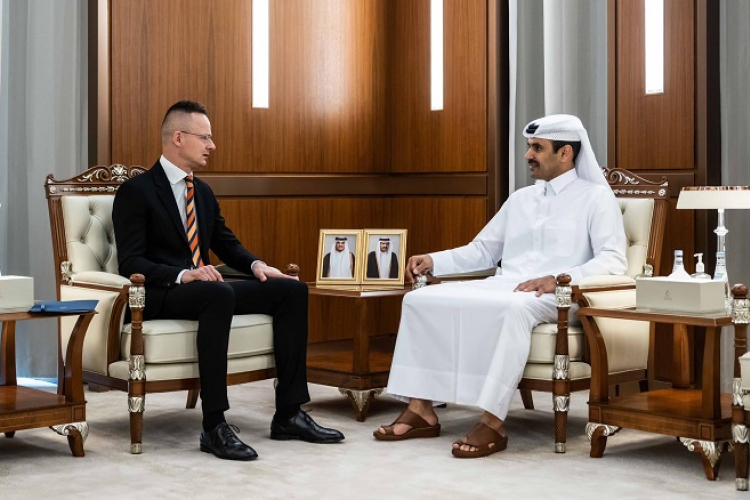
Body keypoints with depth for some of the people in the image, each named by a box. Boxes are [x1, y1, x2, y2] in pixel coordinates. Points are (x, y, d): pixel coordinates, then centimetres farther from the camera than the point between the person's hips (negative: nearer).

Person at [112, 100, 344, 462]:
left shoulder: (202, 192, 17)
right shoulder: (136, 191, -6)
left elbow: (227, 243, 24)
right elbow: (131, 263, -14)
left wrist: (256, 265, 1)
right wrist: (183, 275, -29)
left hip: (205, 287, 8)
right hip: (158, 296, -8)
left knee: (292, 290, -8)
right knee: (219, 294, -39)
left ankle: (289, 414, -10)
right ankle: (214, 426, -36)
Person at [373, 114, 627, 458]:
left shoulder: (595, 197, 4)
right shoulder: (520, 198, 24)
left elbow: (612, 261, -9)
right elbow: (481, 251, 26)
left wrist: (559, 279, -25)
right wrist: (433, 261, 9)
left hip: (557, 297, -6)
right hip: (503, 287, 7)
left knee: (514, 309, -41)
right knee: (421, 300, -12)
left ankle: (492, 422, -38)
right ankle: (421, 409, -17)